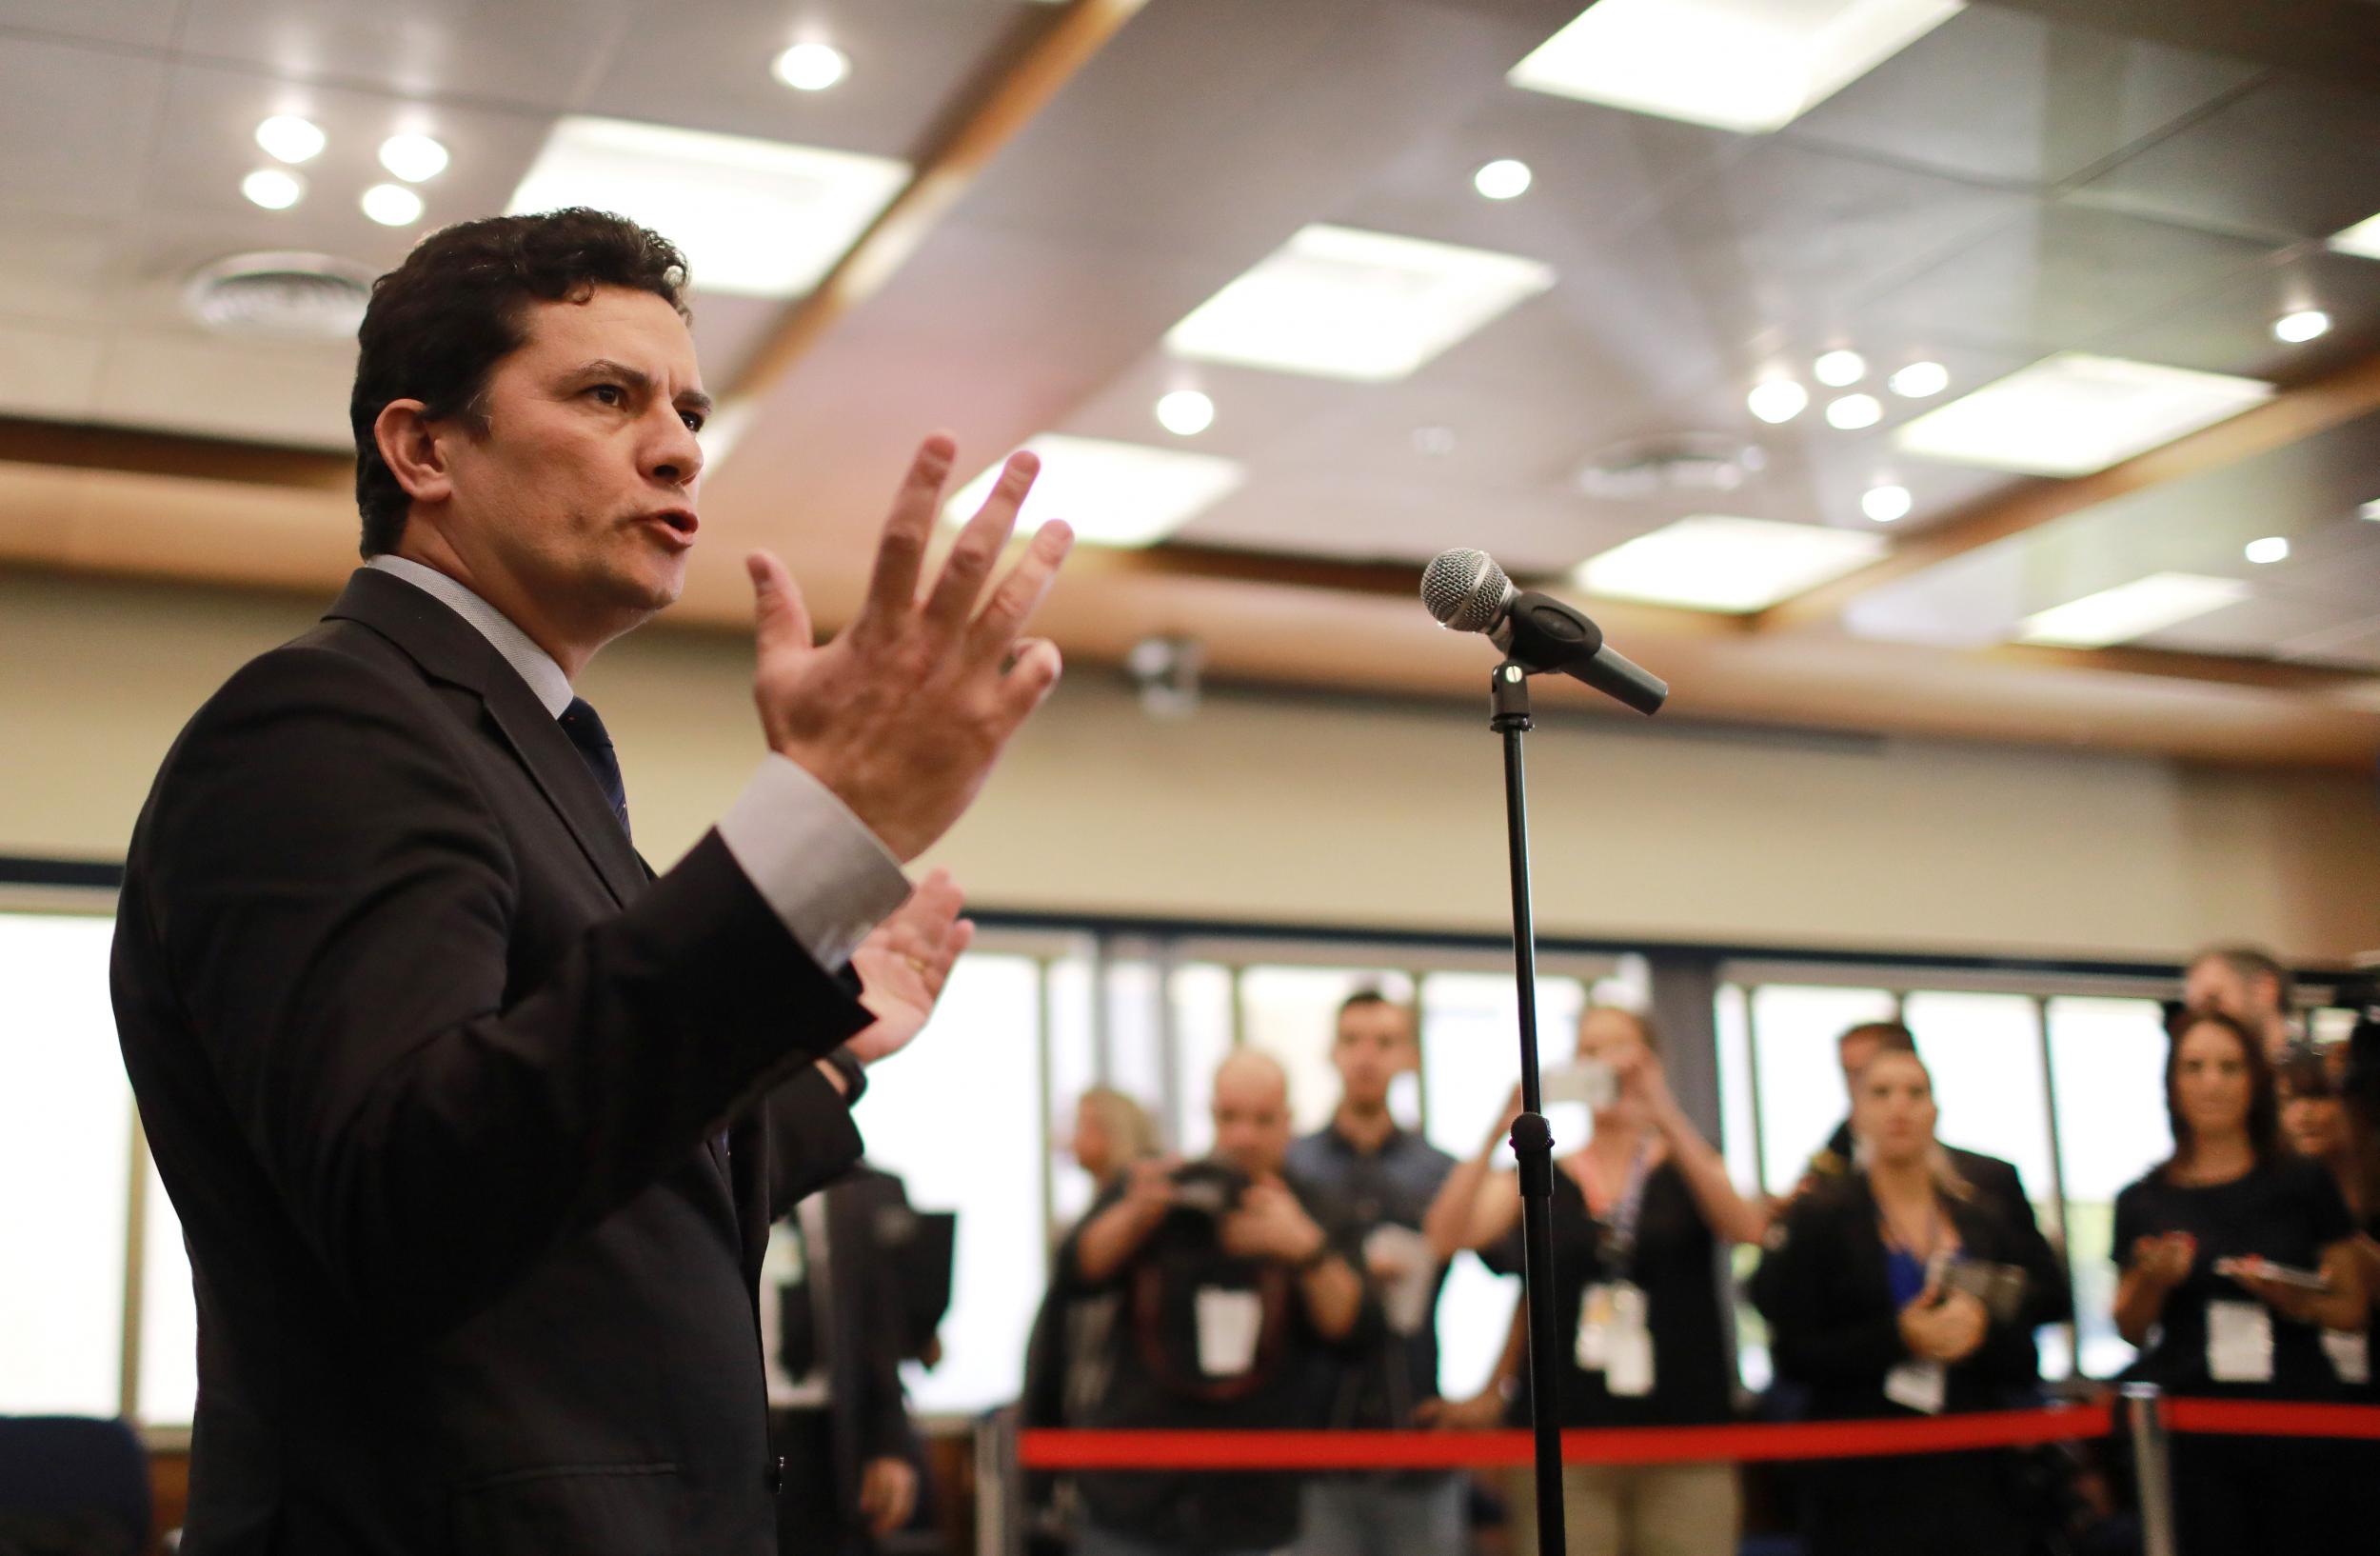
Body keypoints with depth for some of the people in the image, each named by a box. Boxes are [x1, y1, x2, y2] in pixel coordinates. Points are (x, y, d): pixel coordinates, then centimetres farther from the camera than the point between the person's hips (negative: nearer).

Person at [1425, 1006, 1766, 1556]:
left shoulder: (1688, 1167, 10)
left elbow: (1746, 1227, -12)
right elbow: (1446, 1233, -6)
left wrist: (1666, 1119, -22)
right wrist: (1499, 1133, -19)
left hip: (1683, 1442, 0)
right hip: (1562, 1444, 0)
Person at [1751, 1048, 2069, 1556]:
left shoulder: (1983, 1219, 13)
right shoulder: (1817, 1216, 2)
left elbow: (2025, 1367, 11)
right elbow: (1792, 1355, -6)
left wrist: (1983, 1335, -11)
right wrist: (1900, 1338, -17)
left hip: (1973, 1479, 4)